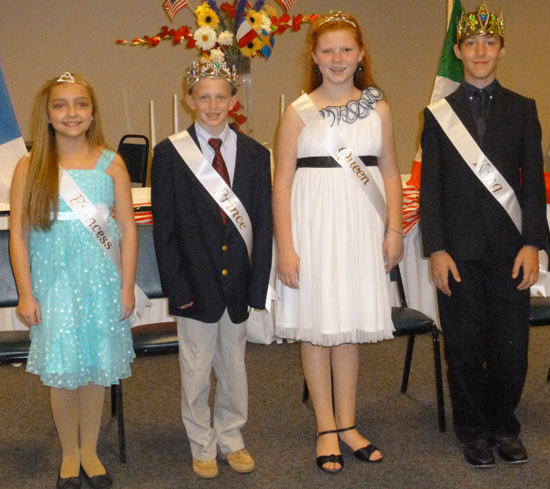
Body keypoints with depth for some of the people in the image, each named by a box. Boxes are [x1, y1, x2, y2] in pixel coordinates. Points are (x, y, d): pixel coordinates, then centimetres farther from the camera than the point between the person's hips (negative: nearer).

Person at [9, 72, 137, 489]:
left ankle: (90, 451, 28)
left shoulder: (111, 165, 0)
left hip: (101, 283, 1)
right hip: (54, 285, -1)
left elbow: (127, 229, 1)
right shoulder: (31, 168, -2)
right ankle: (70, 454, 26)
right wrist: (25, 293, -5)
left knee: (96, 368, 9)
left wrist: (126, 288, -1)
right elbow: (19, 235, -2)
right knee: (62, 371, 6)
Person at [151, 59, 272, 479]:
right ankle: (202, 445, 27)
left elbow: (264, 225, 2)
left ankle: (231, 438, 33)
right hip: (196, 283, -2)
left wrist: (257, 285, -4)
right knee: (196, 372, 9)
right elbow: (164, 228, -5)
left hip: (238, 282, 2)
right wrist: (177, 286, -10)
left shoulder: (255, 154, 3)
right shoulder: (169, 153, -3)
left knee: (234, 366, 15)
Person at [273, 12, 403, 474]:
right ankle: (327, 428, 17)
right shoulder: (299, 112, -1)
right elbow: (282, 182, -3)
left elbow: (390, 173, 10)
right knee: (316, 326, 4)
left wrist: (394, 229, 2)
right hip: (315, 226, -2)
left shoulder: (377, 108, 6)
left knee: (350, 325, 10)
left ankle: (347, 423, 23)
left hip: (361, 225, 2)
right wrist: (285, 248, -8)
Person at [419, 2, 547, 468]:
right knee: (464, 346, 6)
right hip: (459, 250, -1)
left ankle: (504, 424, 23)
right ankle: (473, 429, 22)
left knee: (511, 345, 3)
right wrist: (436, 250, -6)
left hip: (510, 249, 1)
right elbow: (431, 186, 2)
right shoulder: (439, 114, 5)